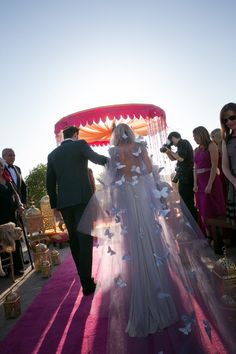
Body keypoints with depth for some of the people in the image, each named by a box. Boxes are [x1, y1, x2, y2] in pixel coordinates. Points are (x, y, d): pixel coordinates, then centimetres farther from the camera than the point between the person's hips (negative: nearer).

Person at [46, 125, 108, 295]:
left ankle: (84, 277, 28)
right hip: (82, 199, -4)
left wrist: (54, 205, 16)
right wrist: (108, 160, 12)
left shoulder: (52, 154, 14)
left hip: (64, 202, 5)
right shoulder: (80, 144, 2)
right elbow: (96, 158, -9)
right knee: (85, 239, -3)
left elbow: (50, 182, 11)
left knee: (74, 239, 15)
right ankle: (87, 284, -2)